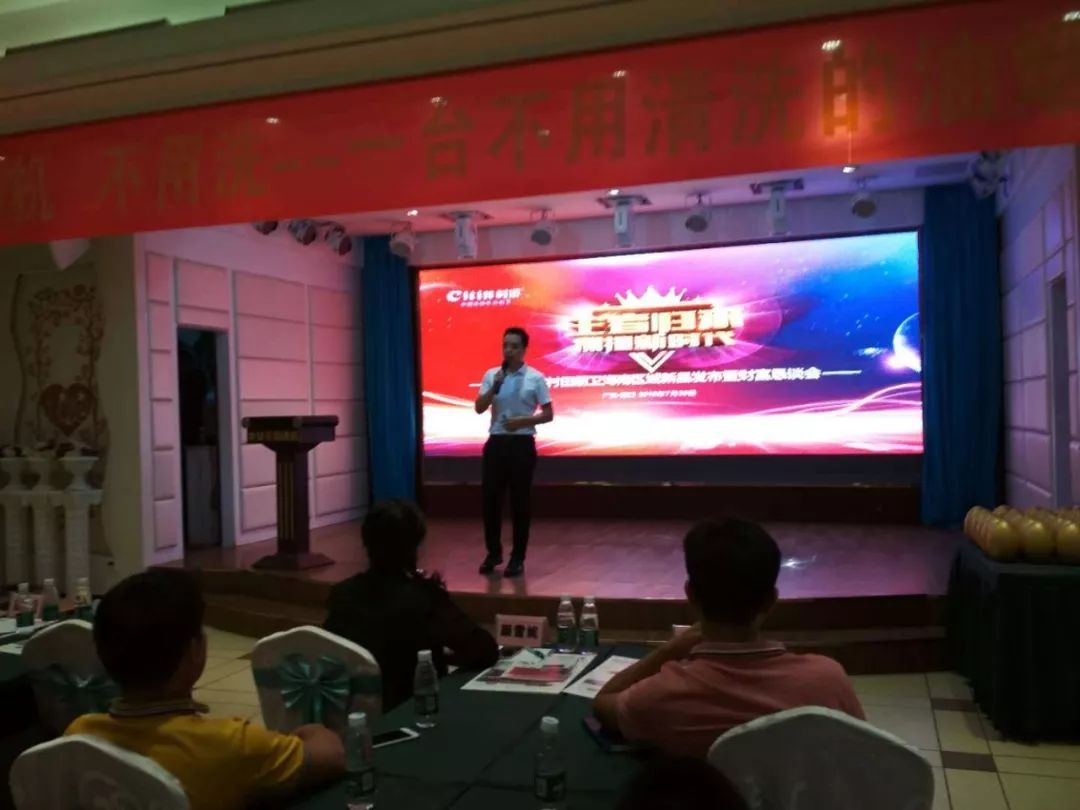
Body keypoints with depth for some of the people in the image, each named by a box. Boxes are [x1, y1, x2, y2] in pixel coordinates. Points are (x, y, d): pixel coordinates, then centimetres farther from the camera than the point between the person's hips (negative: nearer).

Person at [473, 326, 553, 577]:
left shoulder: (535, 378, -2)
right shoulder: (491, 375, 6)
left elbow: (548, 414, -1)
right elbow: (479, 408, -1)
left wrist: (522, 421, -16)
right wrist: (495, 386, -14)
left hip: (522, 443, -3)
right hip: (496, 442, 3)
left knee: (520, 501, 2)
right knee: (491, 498, 4)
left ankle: (517, 558, 13)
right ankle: (493, 552, 21)